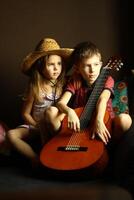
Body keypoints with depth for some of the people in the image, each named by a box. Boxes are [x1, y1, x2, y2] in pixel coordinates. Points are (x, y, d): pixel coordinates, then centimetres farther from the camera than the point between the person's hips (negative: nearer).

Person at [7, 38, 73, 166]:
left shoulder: (63, 85, -6)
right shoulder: (35, 88, -8)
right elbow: (26, 114, -1)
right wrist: (37, 126, -12)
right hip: (35, 126, 0)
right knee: (11, 134, -24)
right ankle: (37, 160, -18)